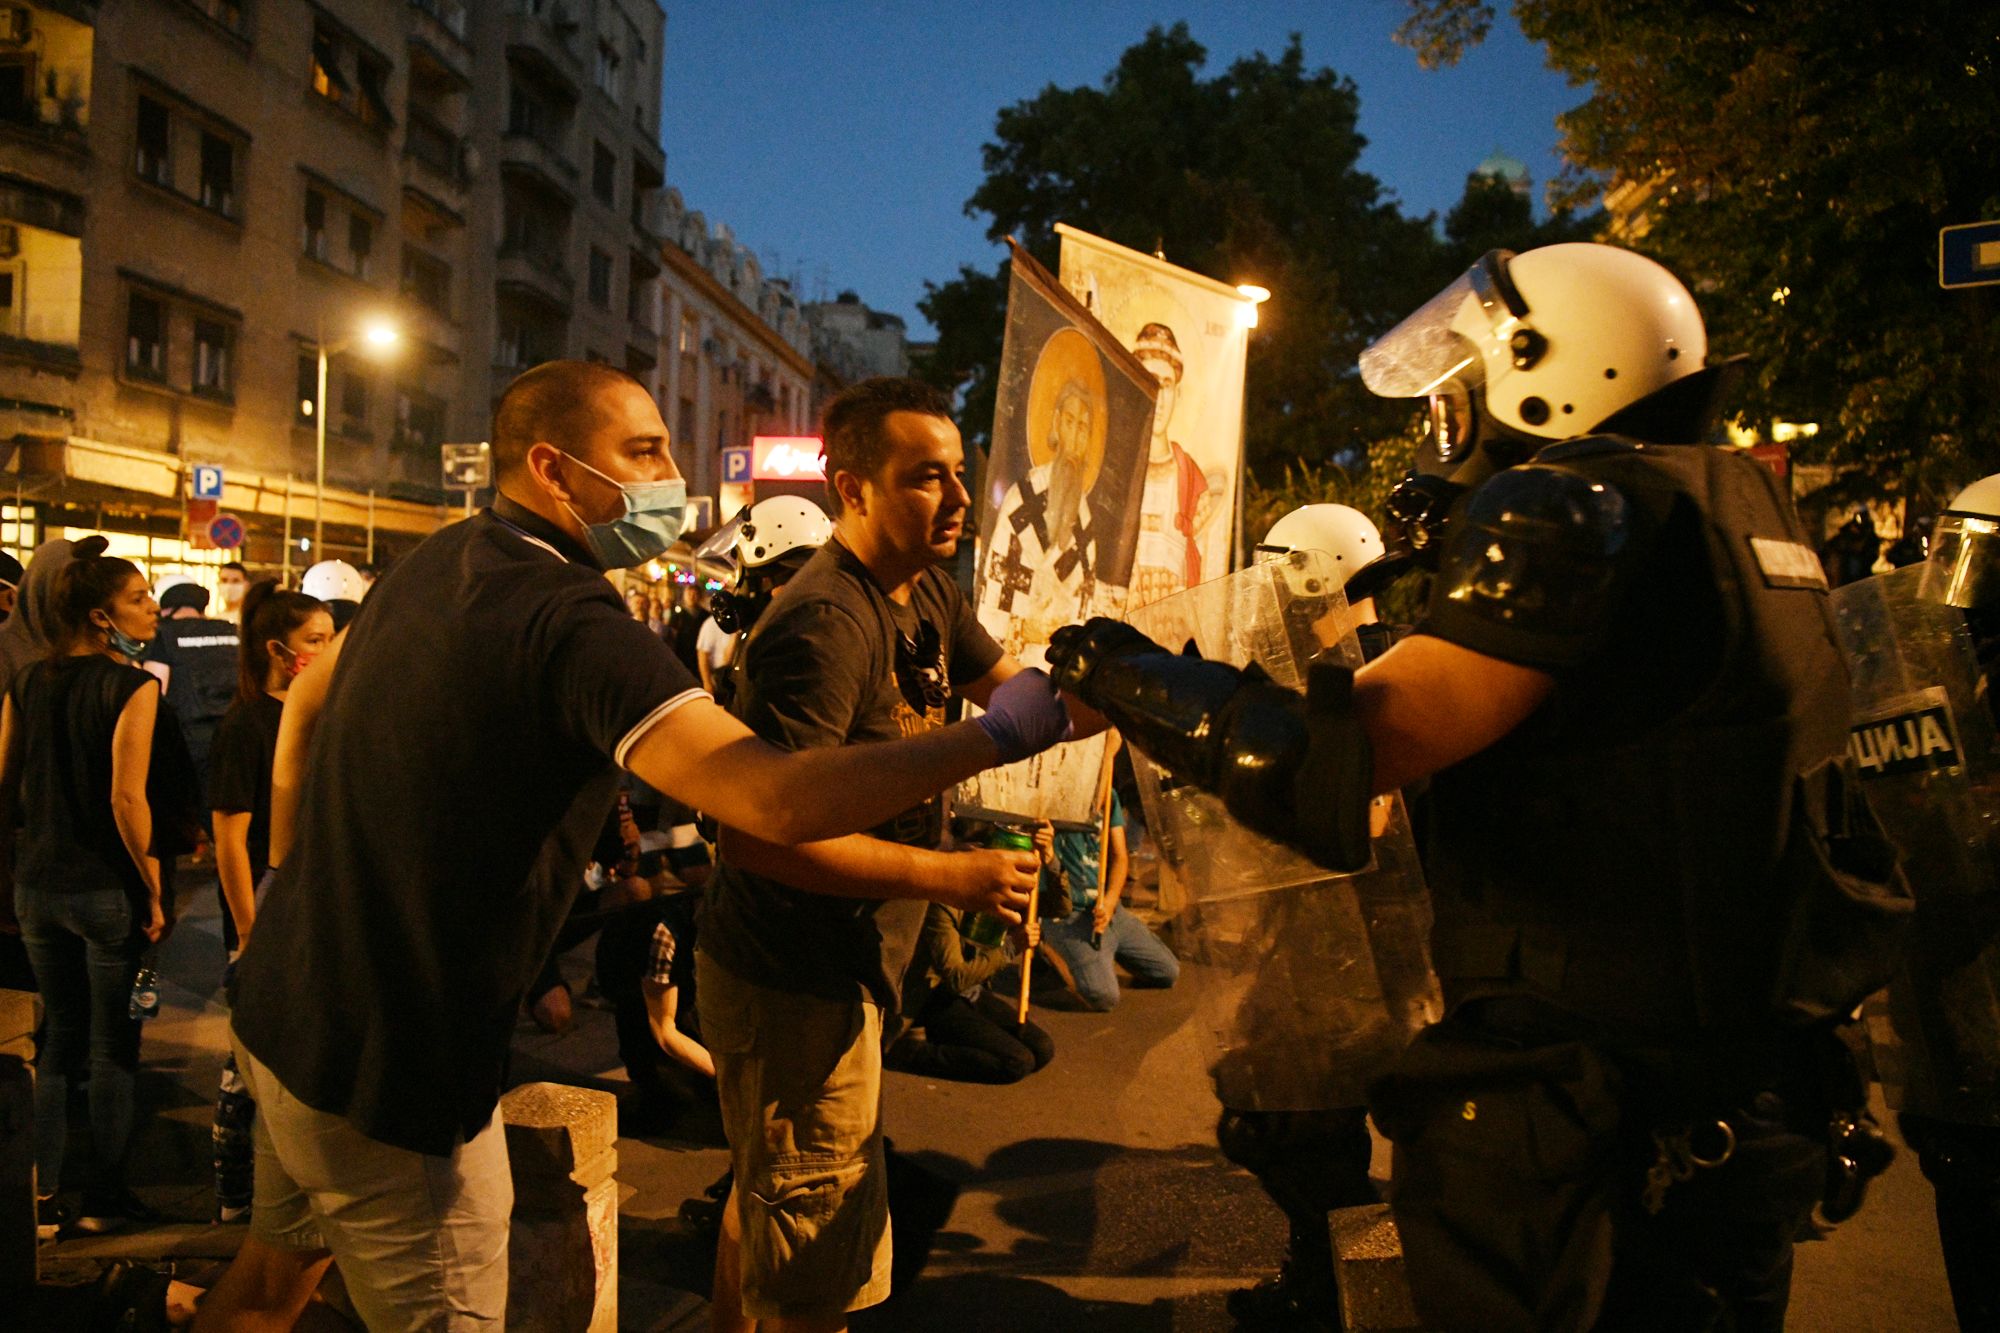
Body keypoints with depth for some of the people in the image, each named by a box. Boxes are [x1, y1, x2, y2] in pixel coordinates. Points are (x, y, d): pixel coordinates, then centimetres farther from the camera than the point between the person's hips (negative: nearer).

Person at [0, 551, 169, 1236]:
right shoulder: (132, 686, -15)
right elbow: (126, 800, -21)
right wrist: (156, 893, -13)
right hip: (107, 890, -6)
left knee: (60, 1033, 19)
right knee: (112, 1047, 8)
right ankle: (105, 1198, 19)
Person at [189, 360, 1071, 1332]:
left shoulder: (438, 562, 4)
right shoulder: (570, 622, -27)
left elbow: (307, 699, 19)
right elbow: (776, 802, -37)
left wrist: (290, 884, 24)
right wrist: (1003, 730, -30)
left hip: (282, 1009, 9)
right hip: (389, 1069, -9)